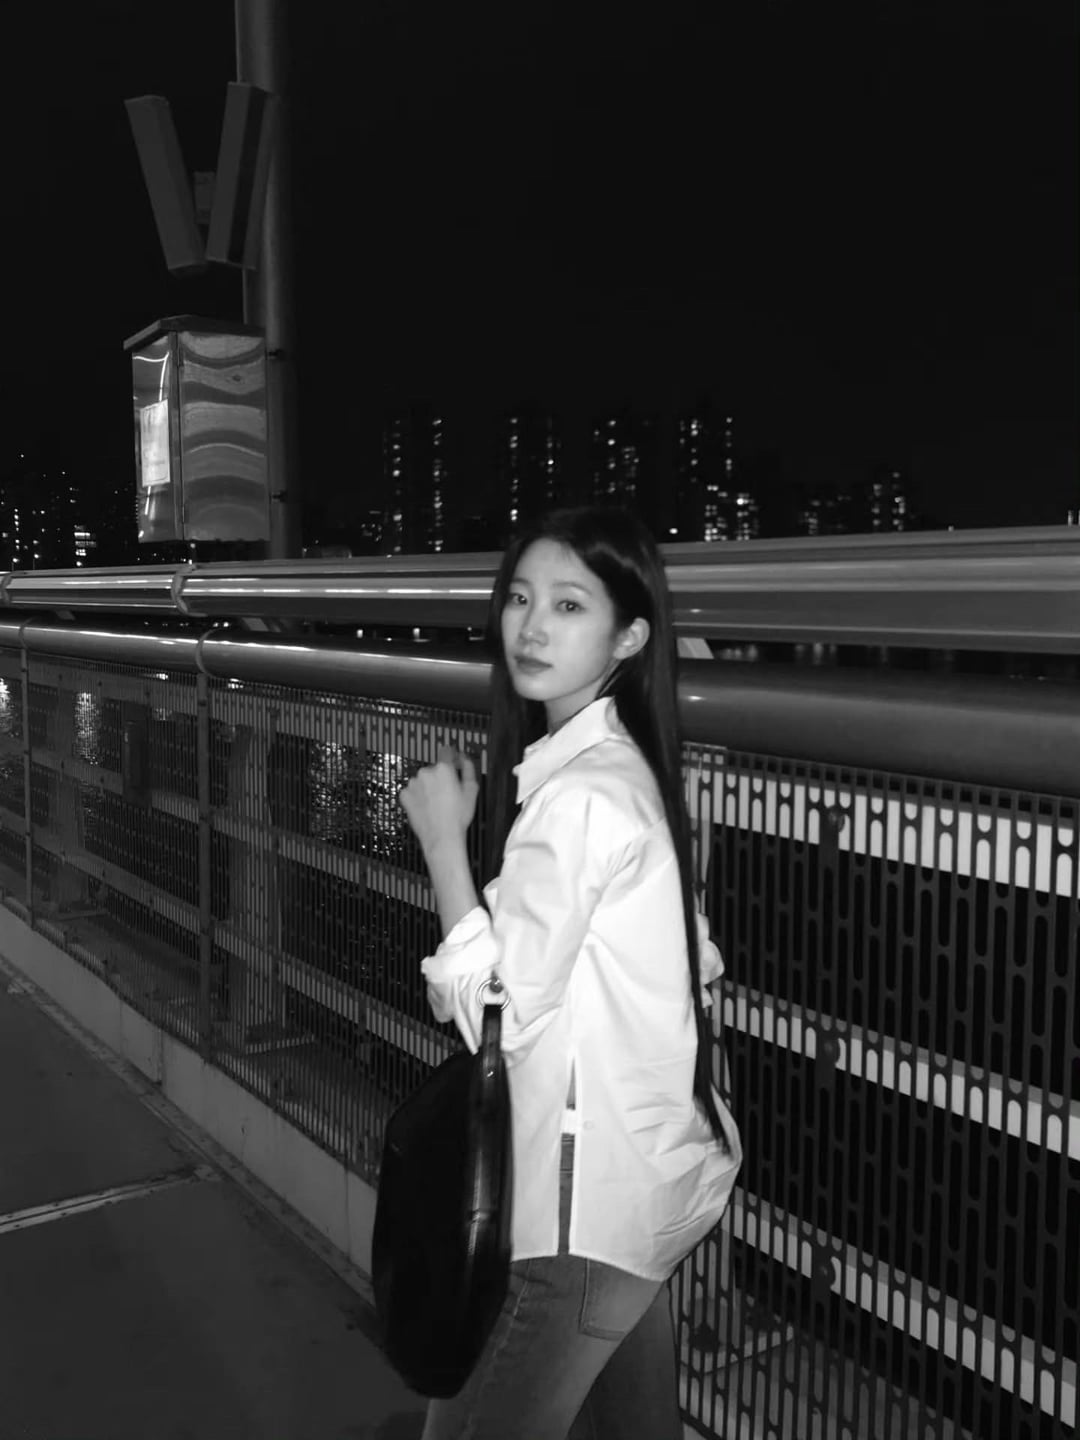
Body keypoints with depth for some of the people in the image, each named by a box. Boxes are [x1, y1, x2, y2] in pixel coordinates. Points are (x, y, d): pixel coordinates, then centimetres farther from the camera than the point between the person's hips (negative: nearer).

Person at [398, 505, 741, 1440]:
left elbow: (497, 1008, -21)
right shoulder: (623, 768, 6)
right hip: (646, 1172, 10)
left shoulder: (579, 796, -23)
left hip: (589, 1199, -9)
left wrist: (443, 839, -14)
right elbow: (695, 961, 11)